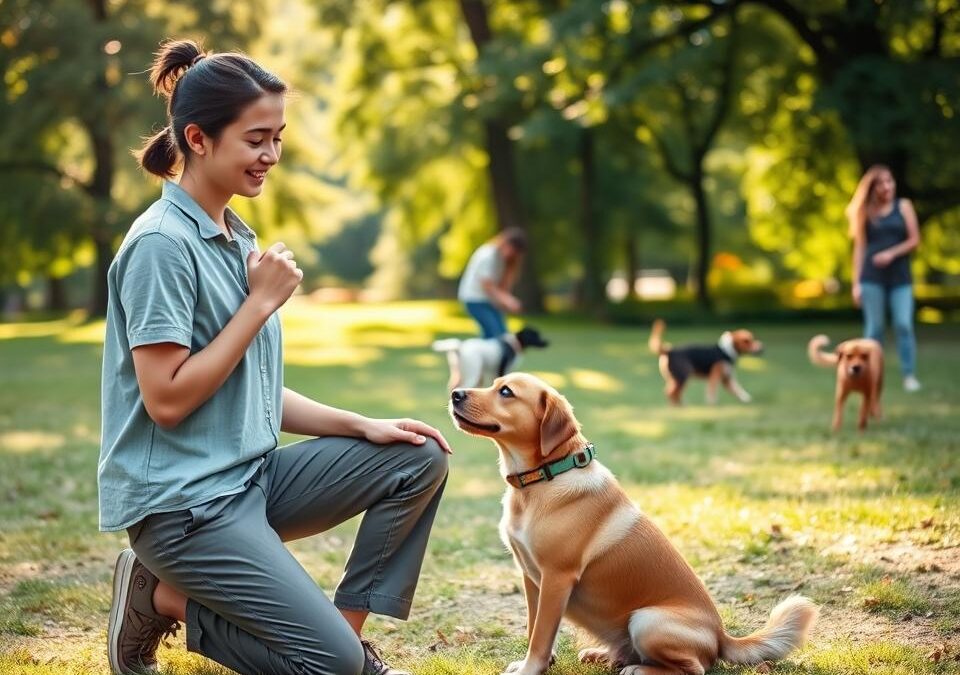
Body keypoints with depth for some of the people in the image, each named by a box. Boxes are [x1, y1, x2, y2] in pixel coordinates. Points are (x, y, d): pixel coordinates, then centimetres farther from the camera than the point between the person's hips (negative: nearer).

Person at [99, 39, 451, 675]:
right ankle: (162, 597, 4)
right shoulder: (163, 244, -15)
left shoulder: (237, 238, 12)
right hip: (182, 498, -8)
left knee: (420, 458, 0)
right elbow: (166, 400, -20)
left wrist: (363, 425, 4)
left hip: (251, 475, 9)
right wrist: (261, 302, -16)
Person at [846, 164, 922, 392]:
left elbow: (914, 239, 4)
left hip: (900, 277, 0)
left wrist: (892, 253, -12)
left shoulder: (904, 206, 9)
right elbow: (860, 247, 8)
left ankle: (909, 375, -6)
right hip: (872, 278, 0)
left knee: (904, 325, -11)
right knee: (874, 328, 0)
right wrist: (856, 283, 2)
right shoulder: (866, 212, 10)